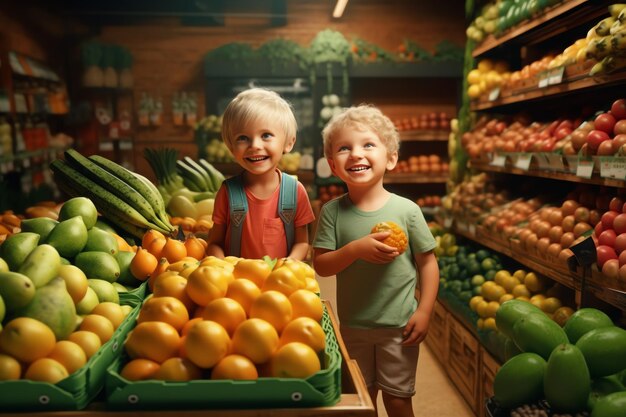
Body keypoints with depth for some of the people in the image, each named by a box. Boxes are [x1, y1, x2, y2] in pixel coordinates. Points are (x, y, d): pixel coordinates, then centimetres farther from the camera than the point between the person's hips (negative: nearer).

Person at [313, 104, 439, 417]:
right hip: (352, 326, 2)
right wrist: (357, 249, -26)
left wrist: (424, 311, -9)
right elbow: (321, 265, -11)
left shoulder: (407, 210, -11)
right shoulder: (332, 212, -8)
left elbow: (428, 262, -4)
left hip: (399, 327, -1)